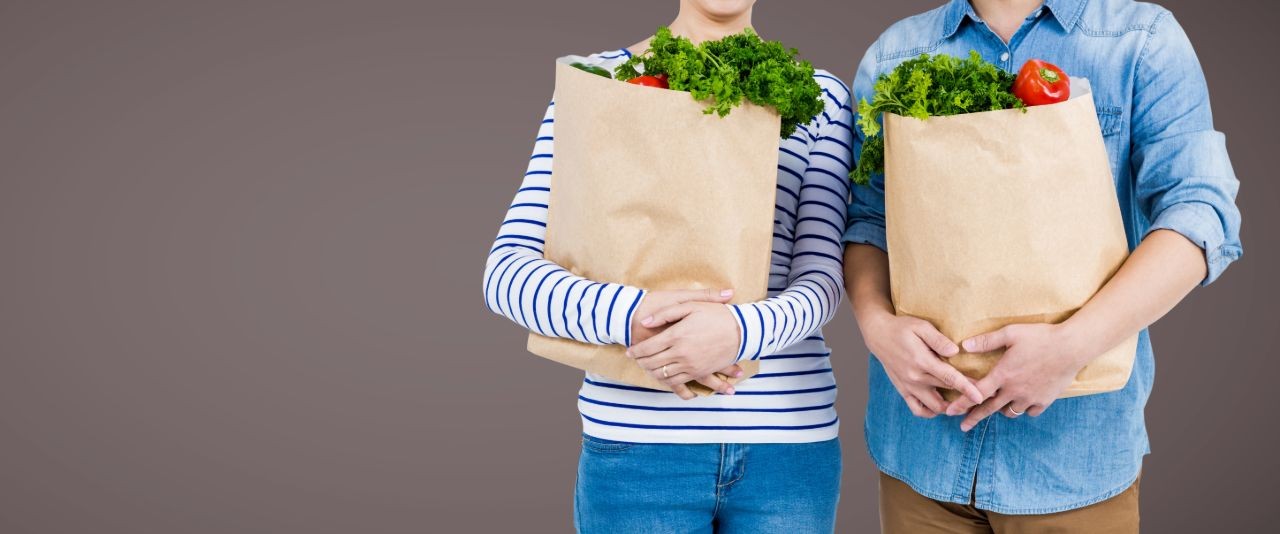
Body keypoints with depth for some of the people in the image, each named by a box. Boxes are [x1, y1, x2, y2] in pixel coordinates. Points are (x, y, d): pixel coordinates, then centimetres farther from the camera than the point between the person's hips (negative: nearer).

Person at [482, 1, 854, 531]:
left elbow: (820, 275, -3)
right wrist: (631, 316, -24)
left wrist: (743, 330, -24)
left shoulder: (820, 97, 6)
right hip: (636, 440, -1)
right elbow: (507, 273, -6)